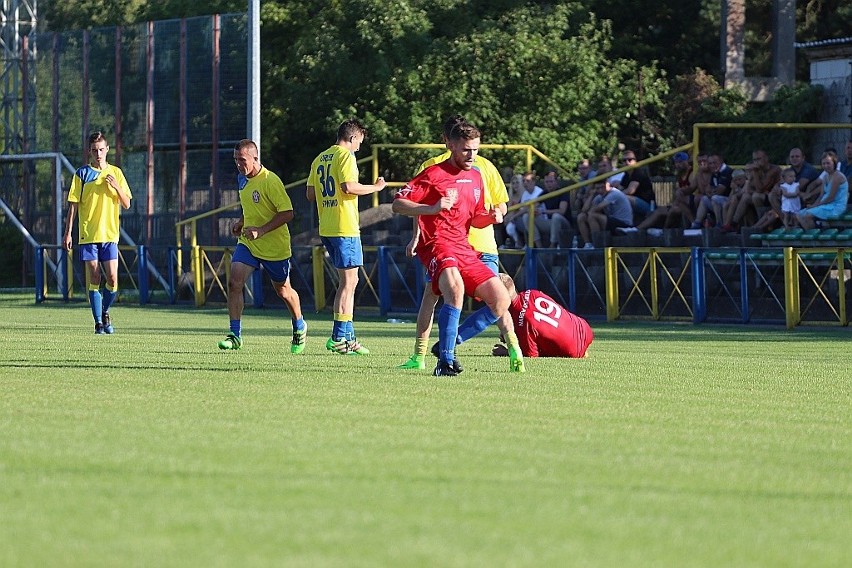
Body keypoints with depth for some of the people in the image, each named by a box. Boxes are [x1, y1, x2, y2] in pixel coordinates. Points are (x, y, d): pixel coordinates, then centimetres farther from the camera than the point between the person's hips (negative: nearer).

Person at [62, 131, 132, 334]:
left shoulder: (115, 173, 8)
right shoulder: (82, 174, 3)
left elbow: (126, 204, 7)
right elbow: (73, 205, 3)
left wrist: (116, 187, -11)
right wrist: (68, 233, -2)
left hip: (110, 234, 1)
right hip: (88, 234, -1)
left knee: (112, 278, -5)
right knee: (94, 278, -3)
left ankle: (105, 313, 20)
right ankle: (98, 322, 2)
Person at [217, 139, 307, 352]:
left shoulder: (270, 181, -19)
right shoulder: (242, 179, 5)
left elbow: (287, 213, -21)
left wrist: (261, 230, -26)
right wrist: (240, 223, 4)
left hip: (274, 246, -6)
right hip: (247, 243, 6)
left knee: (283, 290, 12)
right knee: (234, 282, -15)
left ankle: (300, 328, 38)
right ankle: (235, 335, -13)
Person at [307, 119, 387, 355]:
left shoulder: (320, 159, 16)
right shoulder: (346, 156, -8)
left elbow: (310, 194, 16)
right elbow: (348, 186, -21)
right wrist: (375, 187, -8)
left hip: (326, 228, 8)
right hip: (345, 228, -8)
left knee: (347, 281, 15)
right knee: (348, 282, -5)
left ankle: (348, 335, 16)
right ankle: (339, 337, -8)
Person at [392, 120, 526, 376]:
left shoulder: (476, 177, 17)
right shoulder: (434, 174, -6)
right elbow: (398, 204, -10)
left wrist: (490, 217, 4)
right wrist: (433, 208, -24)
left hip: (465, 249, 8)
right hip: (437, 243, -8)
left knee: (500, 299, 1)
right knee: (455, 289, -35)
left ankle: (451, 342, 12)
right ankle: (445, 361, -32)